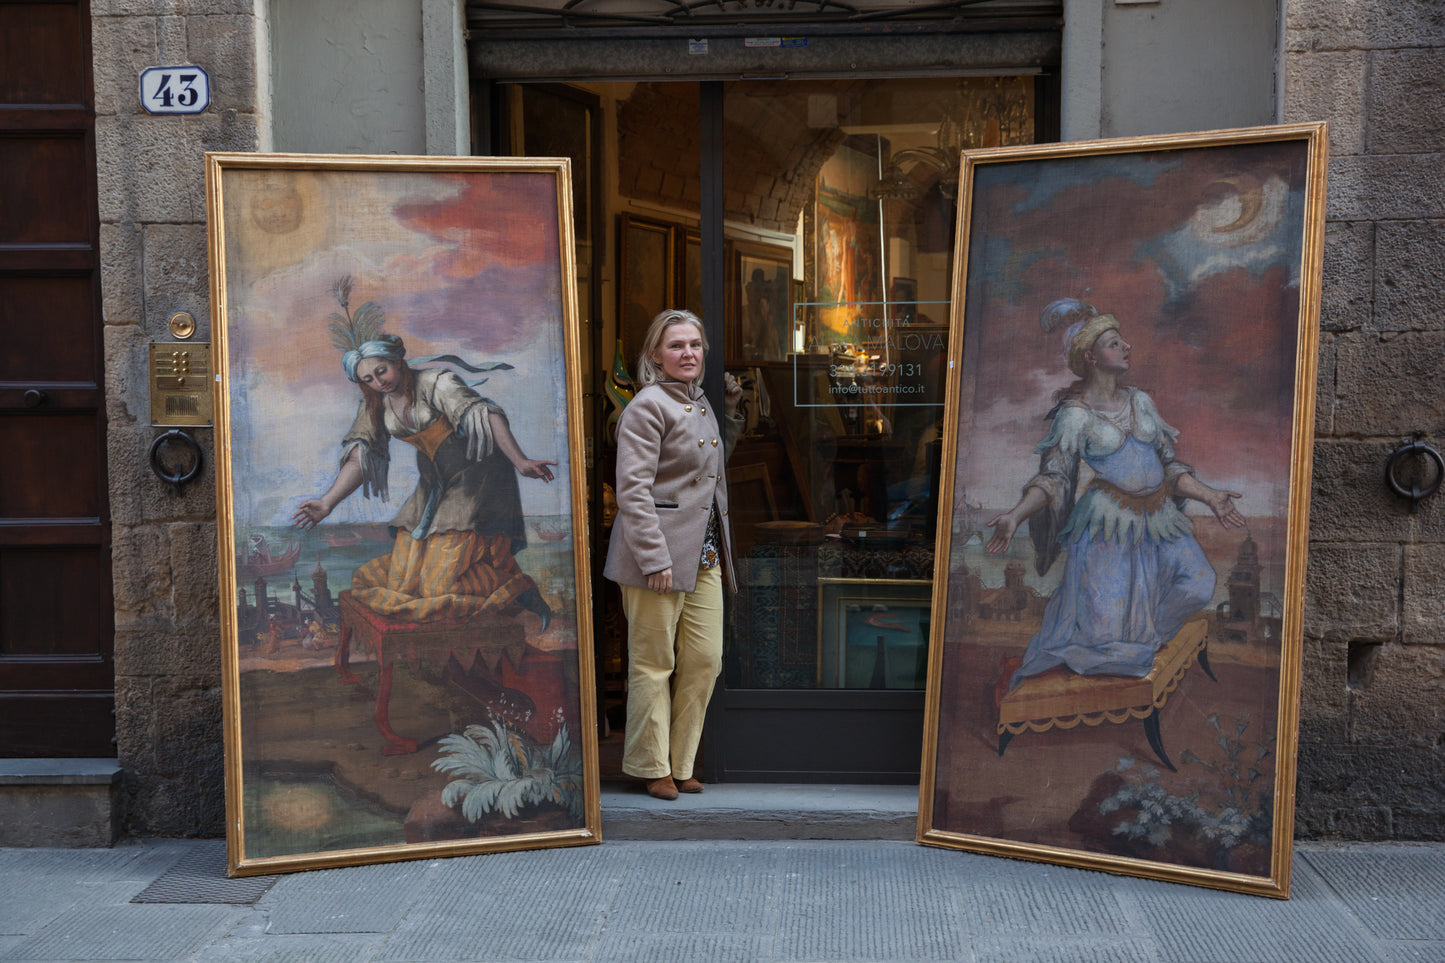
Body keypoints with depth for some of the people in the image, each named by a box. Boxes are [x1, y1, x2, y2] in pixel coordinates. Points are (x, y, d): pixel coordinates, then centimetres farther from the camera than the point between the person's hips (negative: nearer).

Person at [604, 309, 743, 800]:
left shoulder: (700, 402, 15)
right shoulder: (648, 405, -10)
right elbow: (633, 489, -16)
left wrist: (731, 412, 18)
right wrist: (655, 558, -20)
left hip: (705, 555, 8)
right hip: (660, 553, -8)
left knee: (705, 659, 9)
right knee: (653, 664, 2)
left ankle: (680, 764, 22)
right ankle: (652, 768, 16)